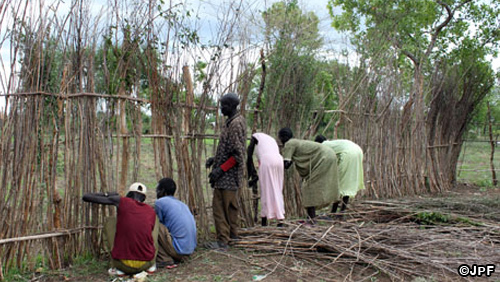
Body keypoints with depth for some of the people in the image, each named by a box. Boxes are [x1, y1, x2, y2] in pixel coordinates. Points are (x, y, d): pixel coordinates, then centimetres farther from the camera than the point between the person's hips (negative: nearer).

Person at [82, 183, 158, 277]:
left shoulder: (122, 201, 0)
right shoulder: (151, 212, 6)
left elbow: (86, 197, 7)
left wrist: (106, 195, 25)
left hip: (123, 264, -1)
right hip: (146, 263, 2)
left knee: (110, 221, 20)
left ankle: (116, 267, 13)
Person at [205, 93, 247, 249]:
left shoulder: (236, 124, -19)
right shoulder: (232, 121, 13)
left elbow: (237, 154, -22)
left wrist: (220, 169, -22)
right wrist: (215, 159, 11)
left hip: (227, 175, -10)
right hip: (231, 175, 10)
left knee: (220, 206, -6)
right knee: (231, 205, 18)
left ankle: (222, 241, 1)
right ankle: (233, 234, 30)